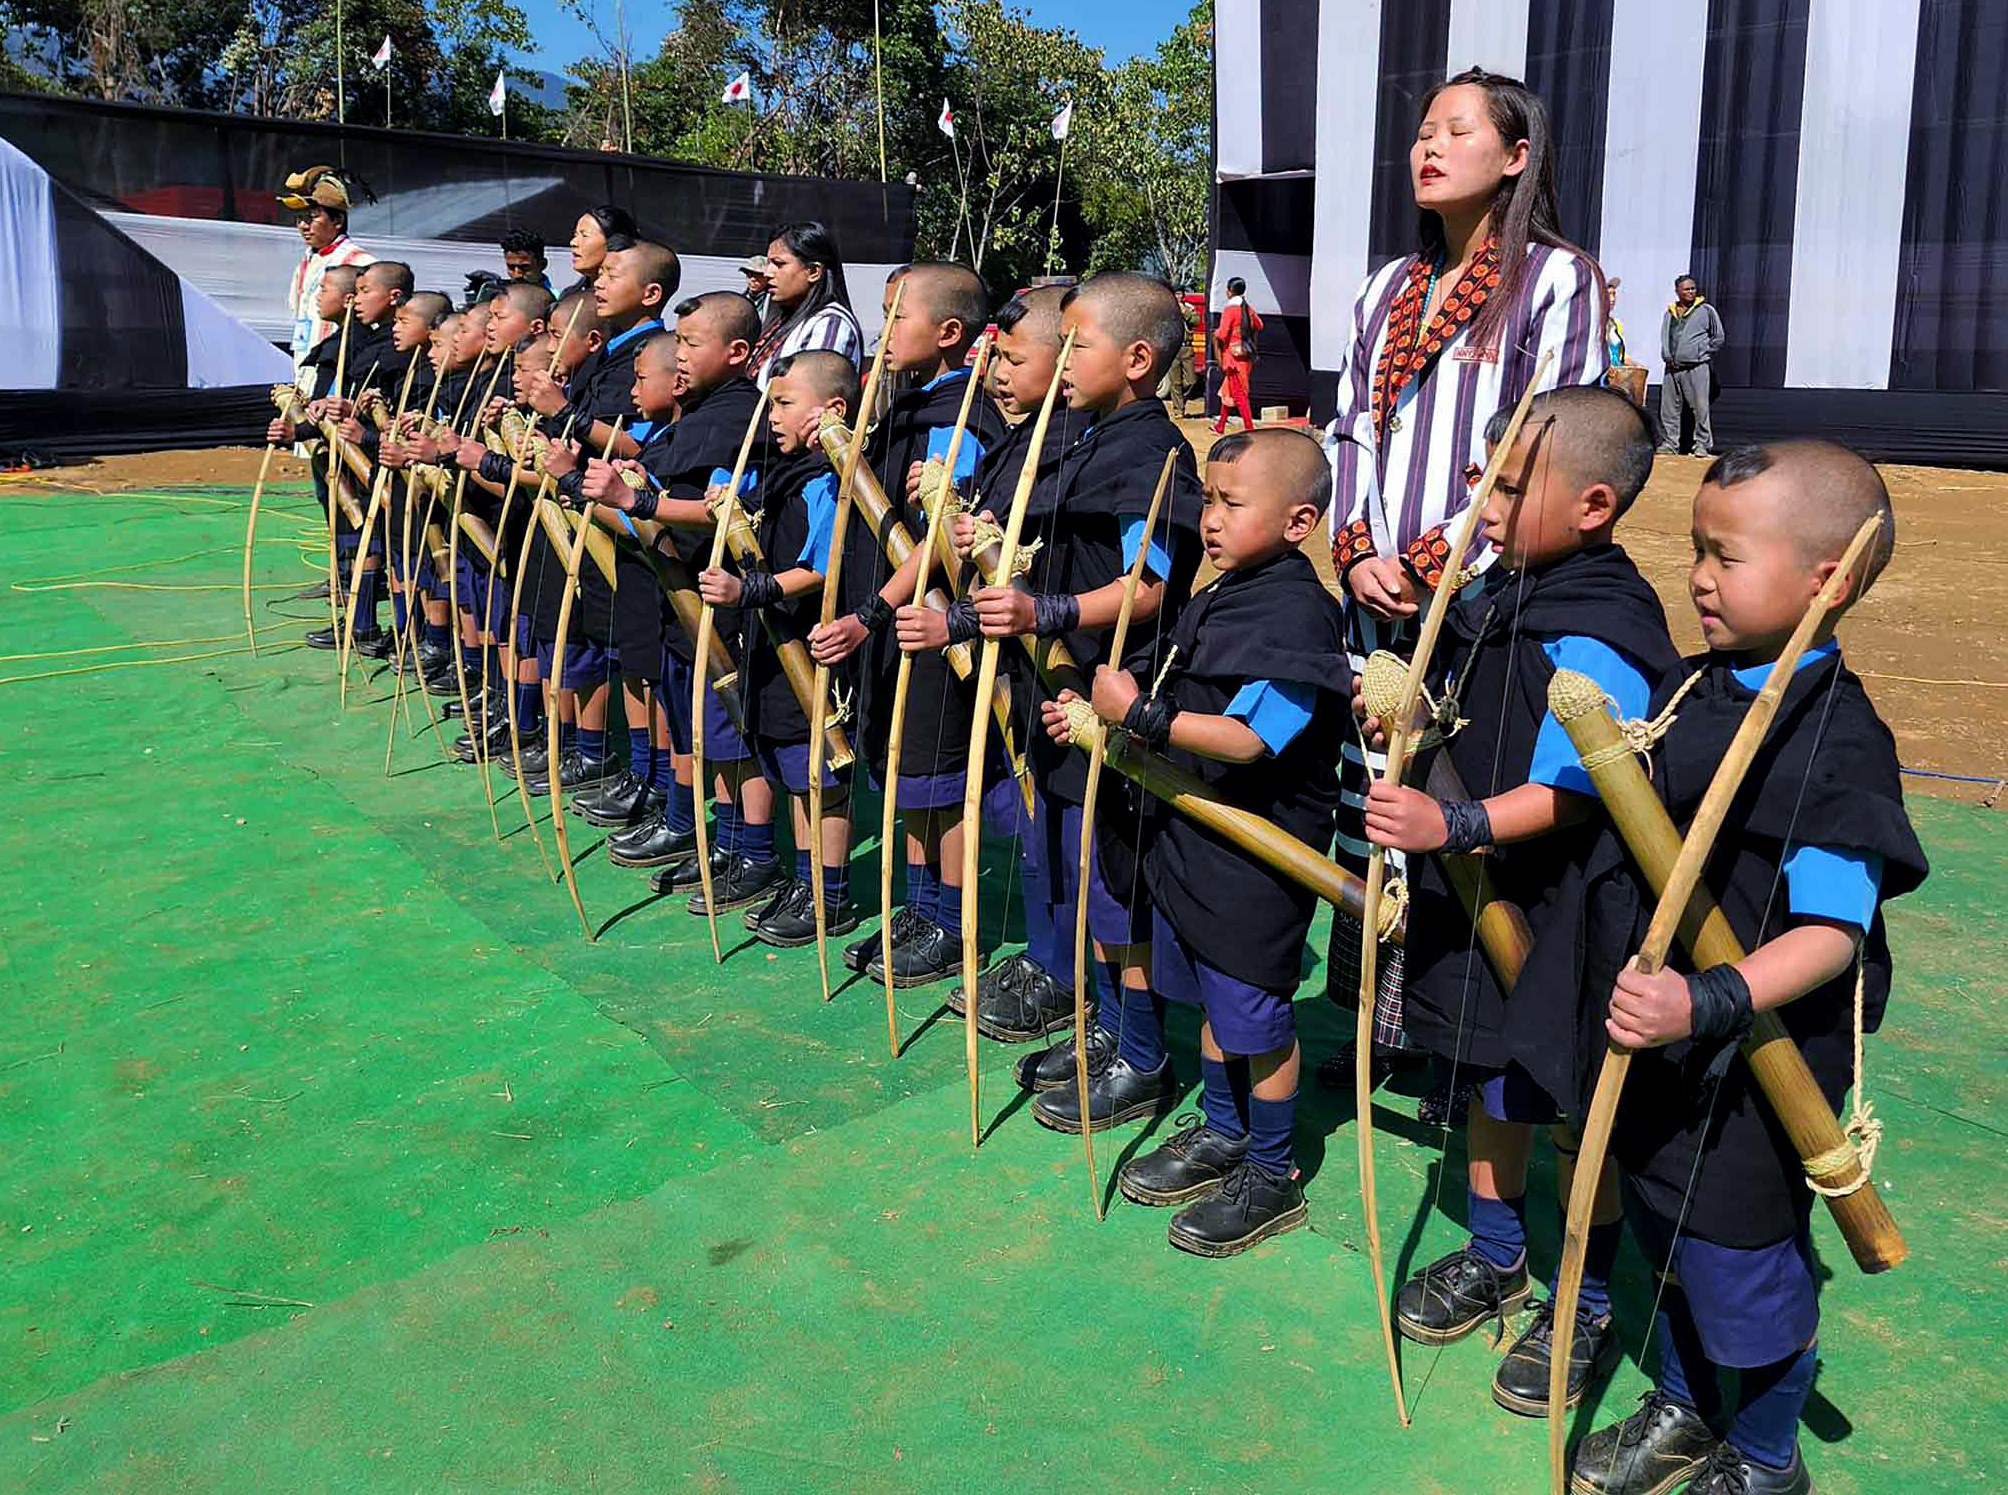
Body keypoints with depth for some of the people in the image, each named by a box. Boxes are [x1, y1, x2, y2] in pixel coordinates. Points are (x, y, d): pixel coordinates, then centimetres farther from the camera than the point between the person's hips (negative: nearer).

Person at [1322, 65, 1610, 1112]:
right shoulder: (1386, 291, 17)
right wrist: (1358, 551, -3)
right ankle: (1381, 1025, 22)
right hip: (1379, 600, 6)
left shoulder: (1557, 280, -2)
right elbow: (1351, 433, 14)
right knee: (1371, 809, 8)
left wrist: (1442, 564, -14)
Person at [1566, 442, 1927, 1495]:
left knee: (1745, 1259, 9)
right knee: (1664, 1225, 22)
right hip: (1656, 1028, 7)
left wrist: (1710, 1004, -39)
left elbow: (1831, 932, -26)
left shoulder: (1839, 742, -22)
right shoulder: (1692, 687, 1)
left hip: (1760, 1055, -7)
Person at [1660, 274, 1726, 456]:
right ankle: (1669, 443, 15)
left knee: (1700, 407, -5)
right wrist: (1667, 356, 10)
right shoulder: (1670, 312, 12)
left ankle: (1702, 444, 0)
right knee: (1668, 408, 6)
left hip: (1695, 368, -4)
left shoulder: (1706, 310, 2)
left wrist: (1702, 353, 2)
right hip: (1671, 368, 4)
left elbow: (1719, 337, 7)